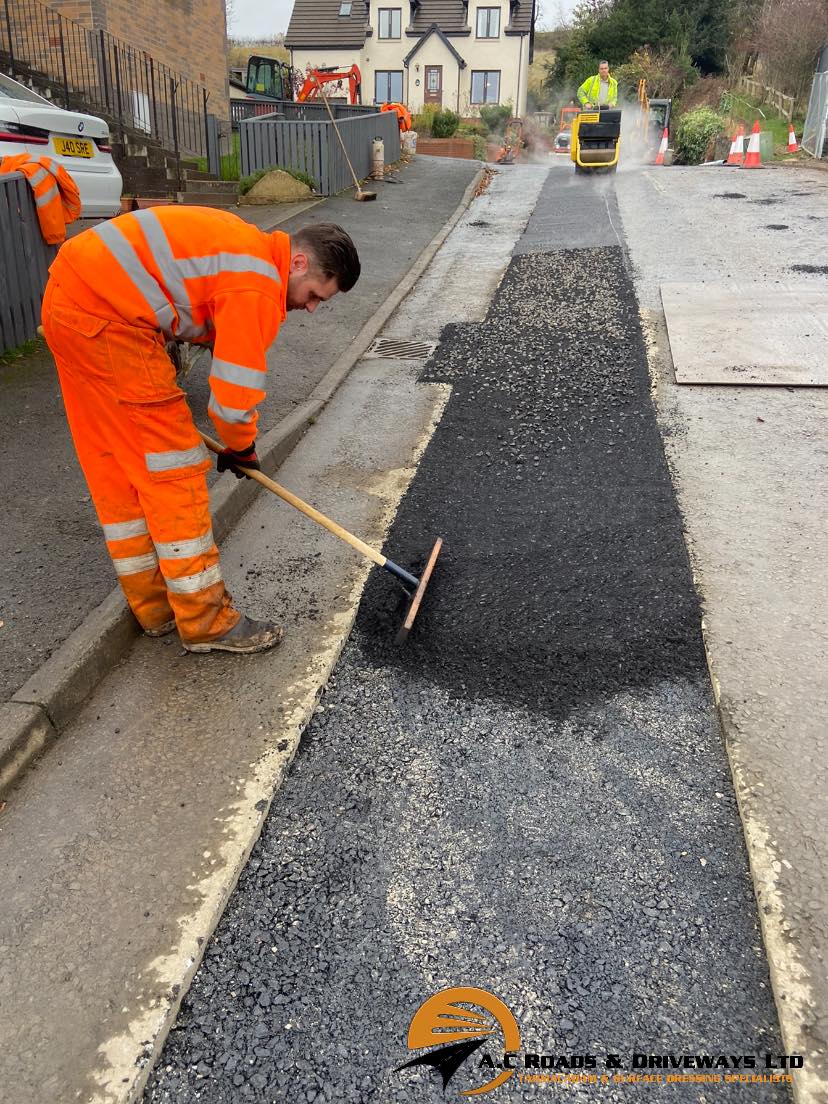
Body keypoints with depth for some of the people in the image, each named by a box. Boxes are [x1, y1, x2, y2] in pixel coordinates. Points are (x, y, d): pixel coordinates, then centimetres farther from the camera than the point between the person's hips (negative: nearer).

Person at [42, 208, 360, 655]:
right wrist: (242, 449, 6)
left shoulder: (250, 248, 14)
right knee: (173, 467, -5)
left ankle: (154, 606, 27)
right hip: (103, 314, -11)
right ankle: (205, 620, 5)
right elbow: (234, 396, -15)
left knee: (114, 465, 14)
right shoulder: (258, 288, -16)